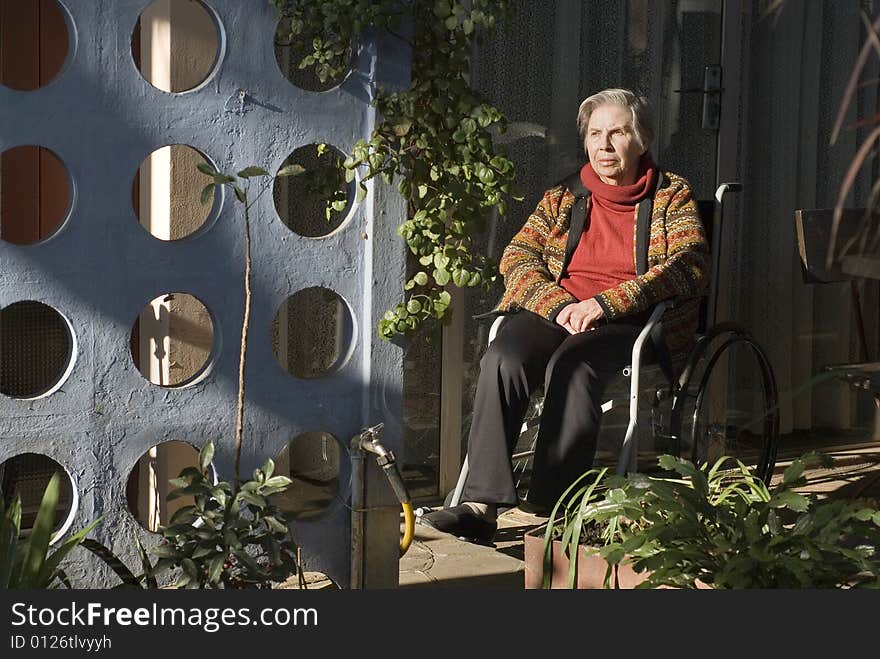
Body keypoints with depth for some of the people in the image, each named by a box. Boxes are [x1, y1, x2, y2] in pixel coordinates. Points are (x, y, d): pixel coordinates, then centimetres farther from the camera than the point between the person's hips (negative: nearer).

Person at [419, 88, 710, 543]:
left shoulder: (672, 196, 12)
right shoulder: (563, 197, 22)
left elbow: (689, 265, -5)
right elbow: (518, 256, 11)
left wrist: (605, 303, -18)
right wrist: (560, 305, -11)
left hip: (632, 320, -3)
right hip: (555, 311, 3)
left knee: (572, 364, -36)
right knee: (502, 359, -29)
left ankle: (553, 506, -37)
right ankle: (480, 503, -34)